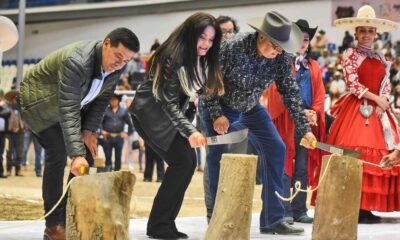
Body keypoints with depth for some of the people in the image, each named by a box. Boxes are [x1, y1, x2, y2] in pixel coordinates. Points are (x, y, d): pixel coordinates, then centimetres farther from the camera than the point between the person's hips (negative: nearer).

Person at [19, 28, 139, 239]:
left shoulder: (116, 66, -15)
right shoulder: (76, 62, -39)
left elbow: (101, 99, -2)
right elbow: (67, 111, -42)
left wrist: (89, 130, -13)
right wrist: (76, 154, -47)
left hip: (74, 102, 8)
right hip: (39, 101, -8)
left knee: (88, 152, -2)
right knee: (58, 153, -20)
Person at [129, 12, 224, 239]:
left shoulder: (201, 58, 1)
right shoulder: (173, 57, -23)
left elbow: (203, 89, 8)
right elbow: (168, 101, -25)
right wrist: (190, 131, -34)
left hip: (170, 113, 9)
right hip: (149, 112, -9)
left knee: (189, 161, 0)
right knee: (181, 160, -16)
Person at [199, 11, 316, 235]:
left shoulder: (281, 57, -18)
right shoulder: (233, 48, -32)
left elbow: (291, 93, -11)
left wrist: (305, 129, -13)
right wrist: (216, 115, -27)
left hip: (250, 107, 5)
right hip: (219, 106, -5)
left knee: (276, 149, -5)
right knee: (219, 155, -15)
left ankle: (273, 219, 0)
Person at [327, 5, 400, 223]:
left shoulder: (379, 59, 17)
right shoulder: (350, 54, 1)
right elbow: (353, 84, -7)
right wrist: (376, 99, -9)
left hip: (378, 111, 6)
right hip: (356, 110, -6)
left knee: (378, 158, 0)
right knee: (355, 158, -13)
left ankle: (367, 207, 3)